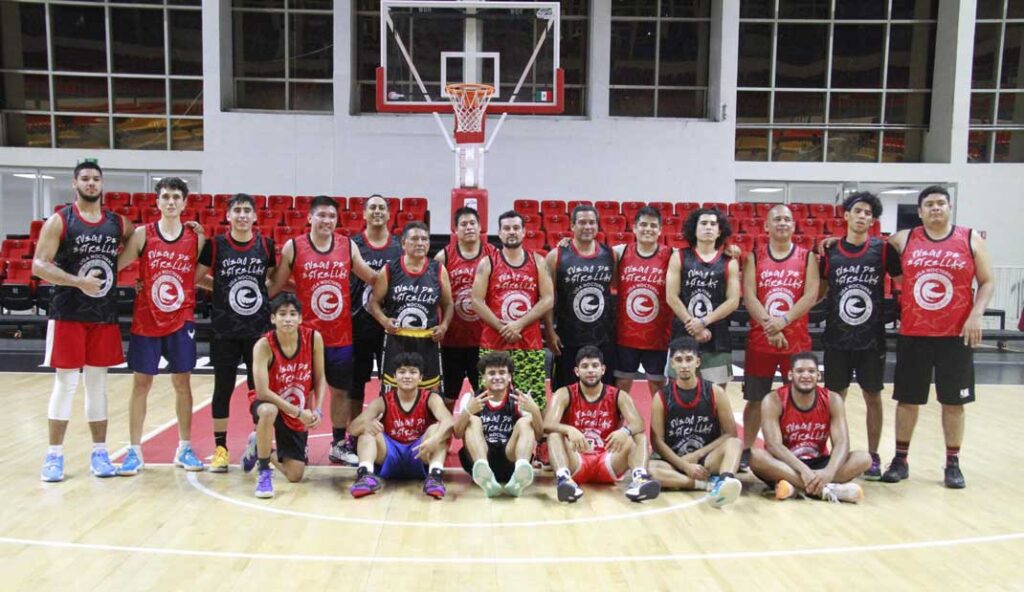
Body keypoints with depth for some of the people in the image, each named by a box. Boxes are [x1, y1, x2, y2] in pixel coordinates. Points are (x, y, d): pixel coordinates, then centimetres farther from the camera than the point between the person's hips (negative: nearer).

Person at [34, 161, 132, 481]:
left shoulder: (118, 223, 7)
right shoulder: (59, 221, -3)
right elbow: (39, 266, -10)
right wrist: (78, 281, -22)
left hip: (105, 316, 3)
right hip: (68, 315, -3)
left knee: (98, 382, 9)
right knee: (65, 382, 0)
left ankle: (99, 453, 16)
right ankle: (54, 455, 11)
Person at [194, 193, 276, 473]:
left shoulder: (266, 245, 1)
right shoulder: (215, 245, -3)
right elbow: (196, 278, 3)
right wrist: (225, 288, 0)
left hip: (259, 328, 1)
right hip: (224, 330, -1)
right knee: (223, 389, 7)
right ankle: (220, 448, 18)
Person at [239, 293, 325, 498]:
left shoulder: (314, 338, -16)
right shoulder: (264, 345, -25)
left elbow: (320, 378, -4)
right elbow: (262, 392, -28)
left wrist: (317, 410, -17)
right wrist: (297, 412, -28)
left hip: (299, 414, 3)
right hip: (269, 403, -3)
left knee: (295, 476, 1)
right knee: (268, 411, -43)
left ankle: (259, 449, 31)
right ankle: (264, 472, -20)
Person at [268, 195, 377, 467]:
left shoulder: (348, 246, 2)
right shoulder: (293, 247, -4)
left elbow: (372, 278, 10)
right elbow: (275, 286, 2)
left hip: (341, 335, 3)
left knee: (341, 390, 12)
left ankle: (338, 445, 26)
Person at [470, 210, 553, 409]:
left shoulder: (537, 261, 7)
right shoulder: (487, 263, 3)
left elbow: (548, 300, 0)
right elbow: (477, 301, -3)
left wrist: (519, 324, -11)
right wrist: (502, 327, -11)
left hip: (530, 344, 1)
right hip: (493, 343, -1)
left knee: (534, 402, 1)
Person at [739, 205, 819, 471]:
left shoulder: (807, 257, 5)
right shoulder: (754, 257, 5)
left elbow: (811, 295, -6)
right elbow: (749, 296, -5)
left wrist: (784, 320, -19)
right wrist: (769, 326, -18)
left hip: (796, 340, 0)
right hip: (759, 340, 0)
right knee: (755, 399, 6)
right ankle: (746, 451, 17)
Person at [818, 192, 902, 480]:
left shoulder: (883, 249, -2)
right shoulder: (829, 250, 2)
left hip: (872, 339, -1)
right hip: (837, 338, 1)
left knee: (873, 397, 10)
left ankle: (872, 457, 22)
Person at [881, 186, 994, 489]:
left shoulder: (971, 239, 2)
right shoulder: (903, 239, 4)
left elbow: (987, 282, 4)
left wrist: (976, 314, -9)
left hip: (956, 336, 0)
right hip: (913, 335, 1)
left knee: (953, 402, 7)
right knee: (907, 399, 7)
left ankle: (953, 464, 20)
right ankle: (900, 460, 18)